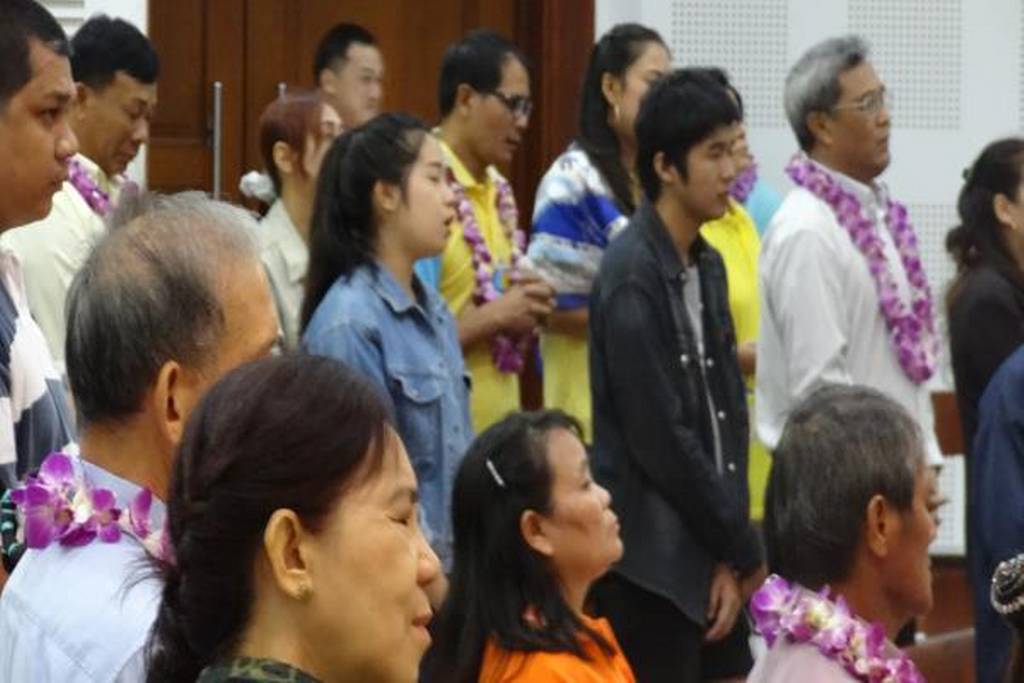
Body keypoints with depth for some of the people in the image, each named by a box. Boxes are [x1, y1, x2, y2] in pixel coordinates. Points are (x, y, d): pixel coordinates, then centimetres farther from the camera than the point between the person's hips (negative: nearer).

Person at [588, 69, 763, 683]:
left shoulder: (707, 267, 11)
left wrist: (732, 554, 0)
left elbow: (729, 415, 11)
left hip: (709, 555, 8)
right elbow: (660, 437, -17)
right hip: (652, 564, -8)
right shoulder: (632, 276, -14)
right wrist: (745, 550, -9)